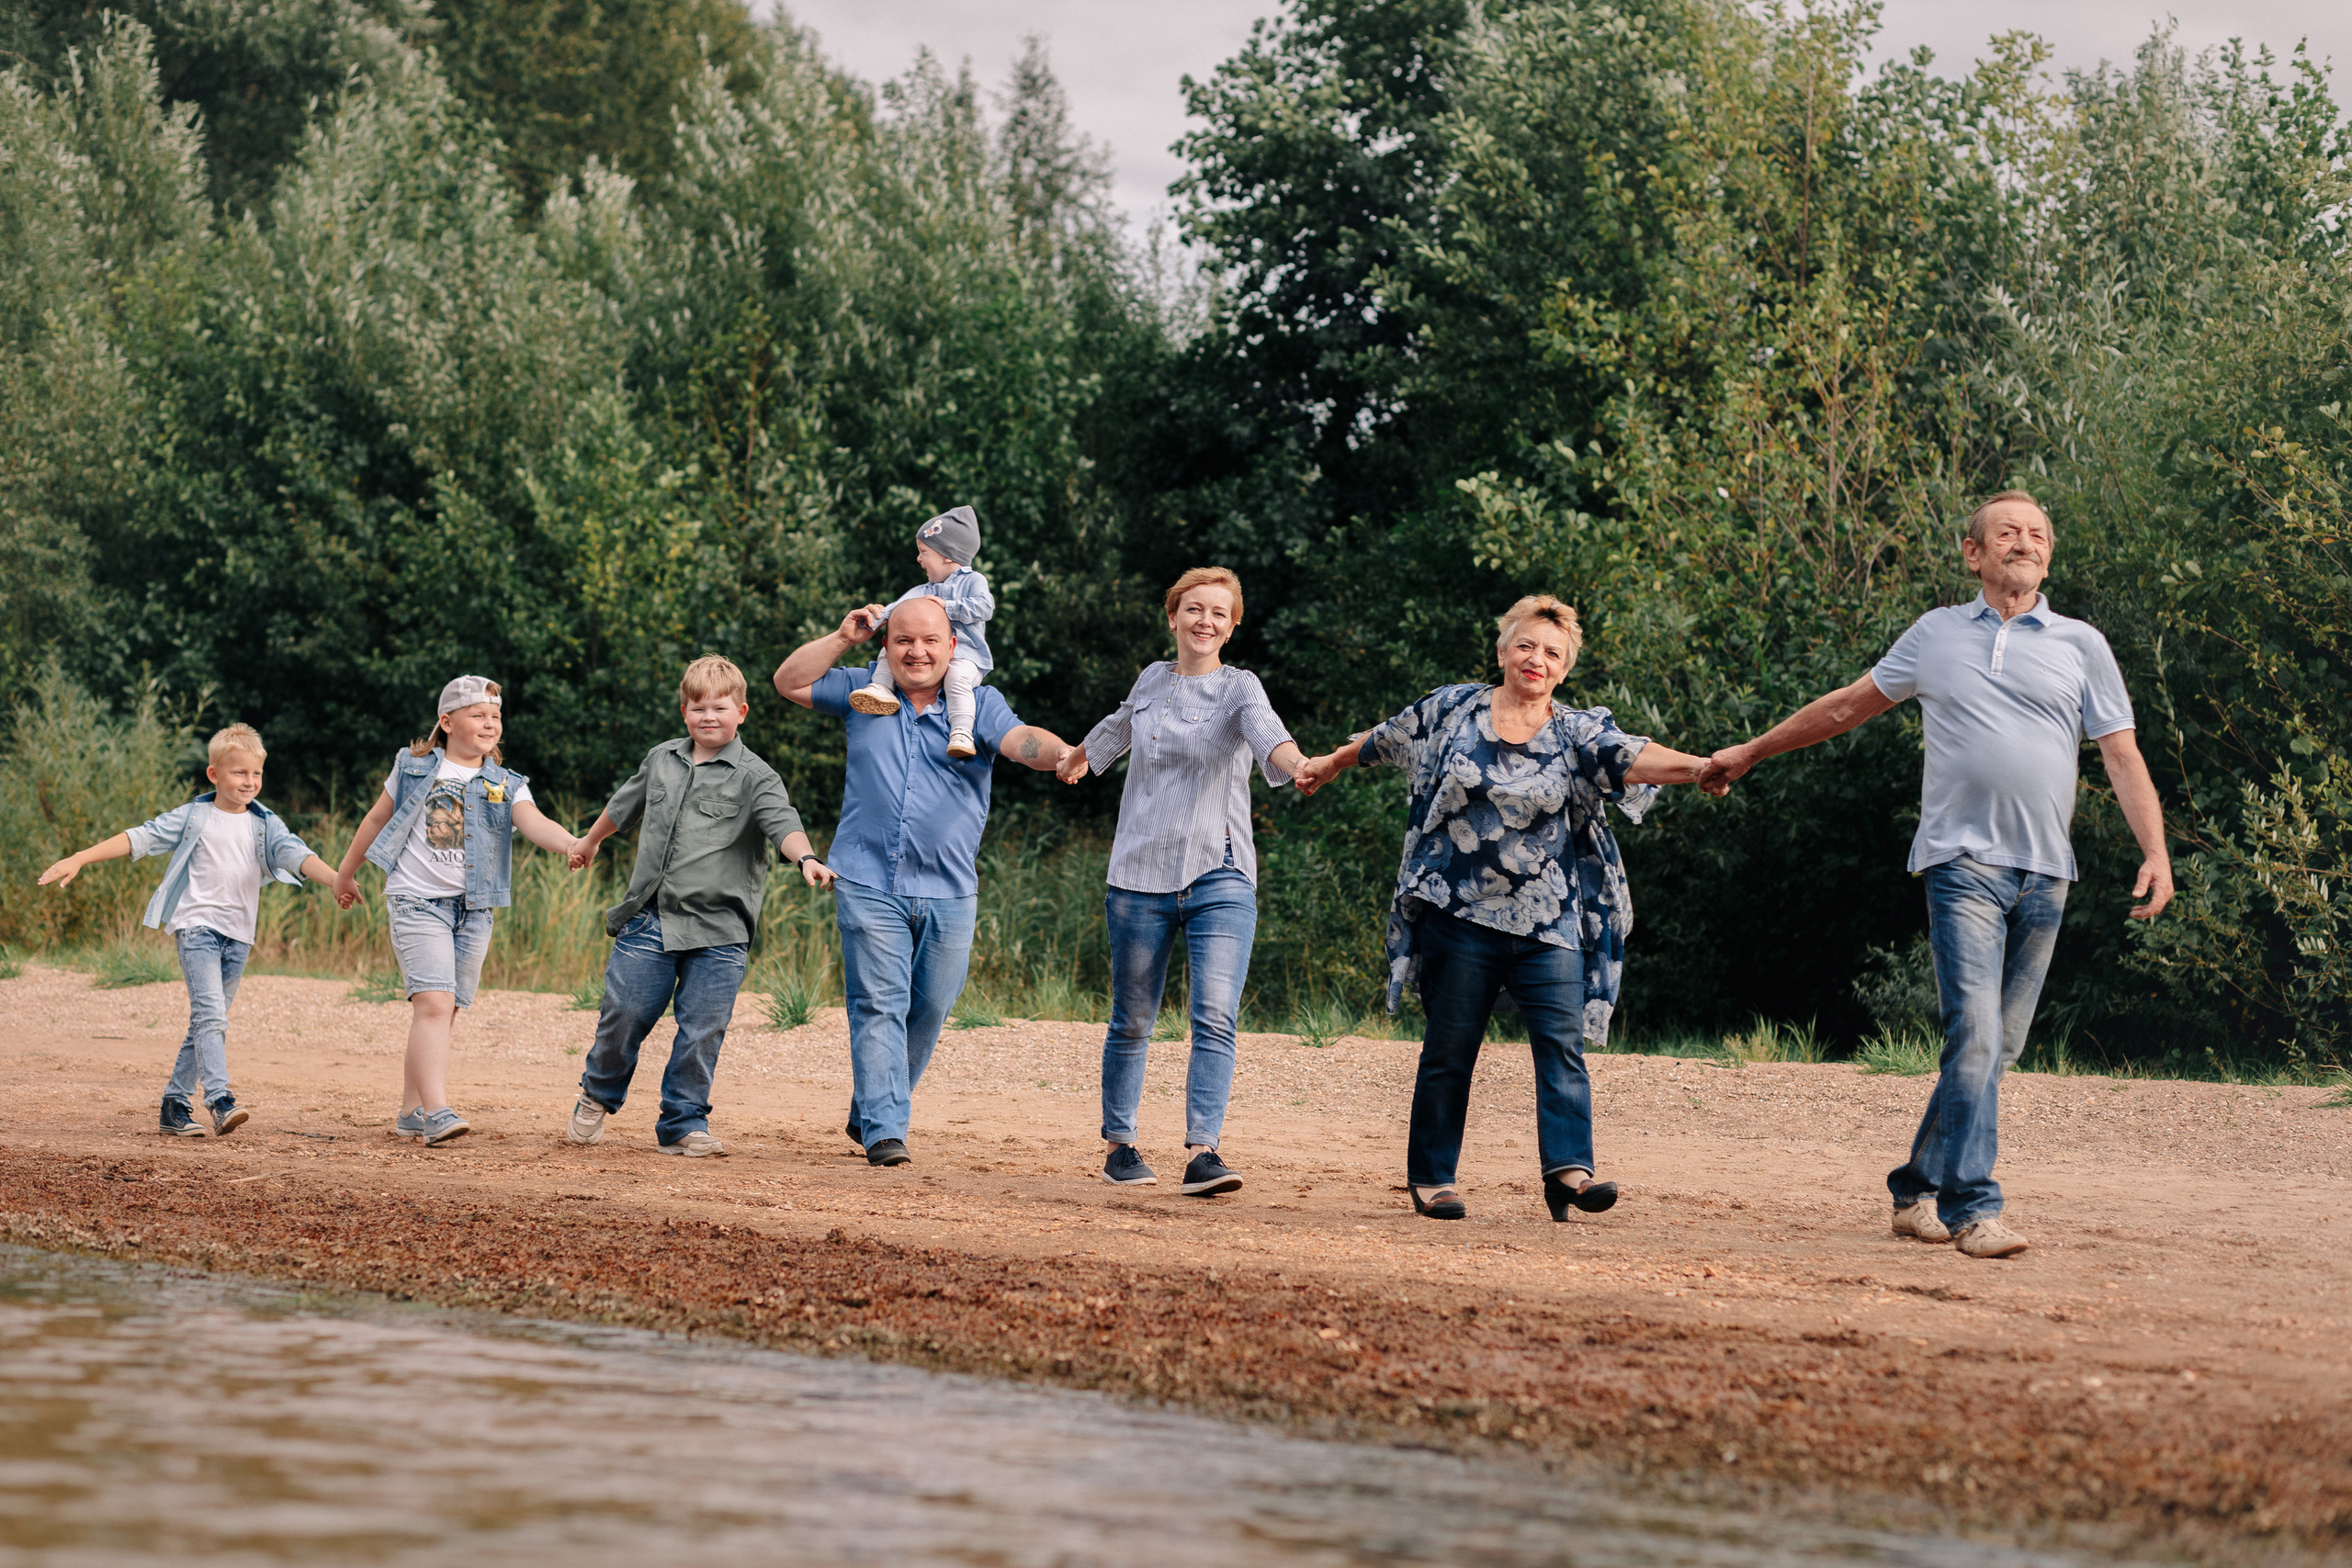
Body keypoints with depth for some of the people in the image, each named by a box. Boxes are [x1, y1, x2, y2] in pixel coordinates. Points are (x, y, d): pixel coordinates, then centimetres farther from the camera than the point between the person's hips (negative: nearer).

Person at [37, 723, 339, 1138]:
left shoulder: (266, 825, 8)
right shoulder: (193, 818, 1)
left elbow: (295, 854, -6)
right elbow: (140, 839, 0)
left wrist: (336, 878, -25)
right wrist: (78, 859, -5)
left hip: (238, 935, 4)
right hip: (197, 925, -4)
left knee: (207, 1022, 7)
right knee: (210, 1014, -19)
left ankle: (176, 1105, 13)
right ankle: (220, 1100, -30)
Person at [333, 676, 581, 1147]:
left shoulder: (506, 786, 6)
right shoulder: (415, 769, 4)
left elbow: (534, 823, -13)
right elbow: (378, 819, 16)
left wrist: (571, 844, -34)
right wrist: (345, 874, 24)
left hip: (474, 910, 3)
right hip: (417, 901, -3)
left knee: (441, 1013, 7)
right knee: (434, 1004, -18)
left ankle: (411, 1111, 18)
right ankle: (436, 1113, -26)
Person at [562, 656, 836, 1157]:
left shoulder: (754, 777, -1)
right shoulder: (661, 760, 13)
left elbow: (782, 824, -18)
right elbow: (623, 806, 32)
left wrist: (806, 859, -38)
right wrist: (589, 842, 45)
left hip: (717, 932, -3)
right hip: (647, 922, 3)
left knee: (701, 1032, -2)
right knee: (622, 1016, 3)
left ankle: (683, 1125, 11)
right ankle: (597, 1097, 27)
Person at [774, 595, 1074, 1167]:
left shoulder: (978, 704, 4)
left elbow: (1020, 740, -13)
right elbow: (790, 682, 12)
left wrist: (1061, 754, -36)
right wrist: (843, 637, 1)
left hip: (949, 891, 1)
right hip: (868, 884, -1)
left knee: (928, 1009, 7)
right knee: (879, 1004, -8)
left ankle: (868, 1113, 24)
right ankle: (884, 1130, -11)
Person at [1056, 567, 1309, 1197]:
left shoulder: (1239, 688, -1)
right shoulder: (1152, 680, 10)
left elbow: (1267, 732, -24)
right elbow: (1120, 728, 33)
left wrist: (1298, 764, -47)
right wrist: (1078, 756, 52)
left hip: (1220, 878, -3)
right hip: (1142, 875, 3)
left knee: (1216, 1020, -15)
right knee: (1132, 1022, 7)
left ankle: (1202, 1153, -21)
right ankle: (1118, 1144, 22)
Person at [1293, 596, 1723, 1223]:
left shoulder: (1579, 732, 2)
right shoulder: (1451, 711, 5)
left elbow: (1631, 757, -16)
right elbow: (1382, 741, 22)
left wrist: (1694, 766, -35)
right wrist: (1329, 765, 36)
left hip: (1550, 921, 0)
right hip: (1460, 913, 0)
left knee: (1562, 1042, -13)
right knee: (1450, 1048, 4)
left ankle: (1568, 1170, -20)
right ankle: (1430, 1177, 13)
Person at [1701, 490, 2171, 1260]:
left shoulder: (2081, 645, 12)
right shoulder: (1936, 634, 12)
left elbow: (2124, 758, 8)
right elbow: (1845, 707, 24)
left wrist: (2156, 852, -6)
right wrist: (1750, 751, 27)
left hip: (2045, 873, 2)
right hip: (1963, 860, -2)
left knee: (1995, 1048, 5)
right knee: (1974, 1032, -16)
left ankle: (1917, 1189, 17)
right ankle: (1971, 1208, -18)